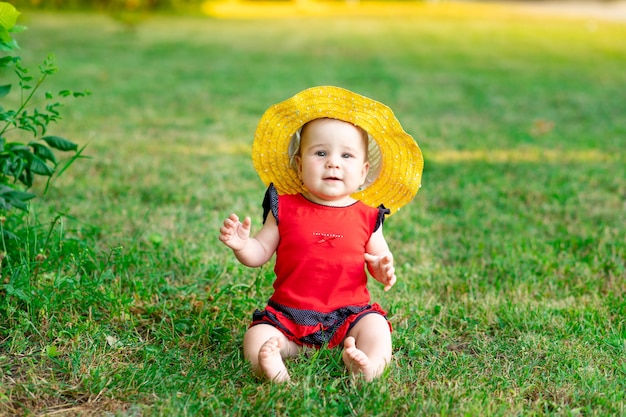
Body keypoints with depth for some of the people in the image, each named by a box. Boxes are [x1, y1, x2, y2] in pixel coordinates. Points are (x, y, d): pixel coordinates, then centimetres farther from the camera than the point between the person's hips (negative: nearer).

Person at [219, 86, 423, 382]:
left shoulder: (367, 216, 1)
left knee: (375, 326, -26)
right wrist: (241, 244, -18)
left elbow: (381, 257, 10)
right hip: (289, 315, 0)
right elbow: (260, 254, 4)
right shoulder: (285, 209, 0)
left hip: (349, 314, 0)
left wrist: (383, 269, -15)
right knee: (256, 339, -22)